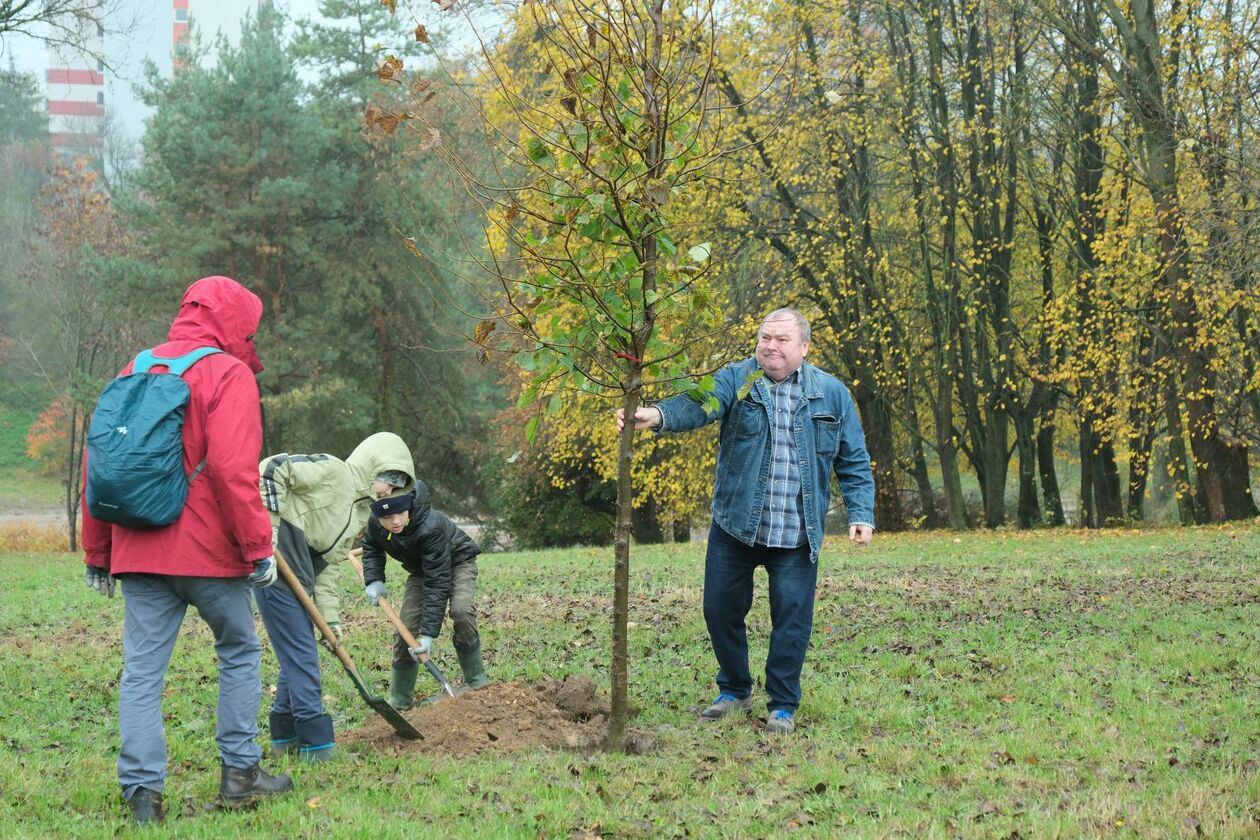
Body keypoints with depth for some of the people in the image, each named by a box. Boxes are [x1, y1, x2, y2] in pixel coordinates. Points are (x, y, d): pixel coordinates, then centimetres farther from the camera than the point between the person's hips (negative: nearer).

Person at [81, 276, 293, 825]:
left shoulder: (136, 371, 13)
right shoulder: (228, 373, -6)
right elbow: (234, 470, -17)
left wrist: (98, 553, 18)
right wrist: (258, 547, -13)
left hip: (138, 550, 5)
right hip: (208, 552, -5)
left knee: (141, 671, 4)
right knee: (239, 653, 13)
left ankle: (142, 789, 0)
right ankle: (239, 773, 16)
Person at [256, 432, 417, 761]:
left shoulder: (361, 514, 18)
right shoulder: (334, 472, -8)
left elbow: (328, 565, 15)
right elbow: (272, 468, -15)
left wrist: (330, 618, 7)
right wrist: (270, 522, -21)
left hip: (298, 577, 9)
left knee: (298, 654, 15)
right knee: (301, 654, -8)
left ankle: (285, 736, 26)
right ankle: (316, 745, -5)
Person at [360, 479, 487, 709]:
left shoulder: (430, 527, -42)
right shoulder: (375, 524, -24)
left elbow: (437, 583, -40)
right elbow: (371, 547, 3)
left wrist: (429, 633, -41)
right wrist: (374, 580, -15)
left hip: (457, 562, -5)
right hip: (421, 569, 5)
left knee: (462, 612, -31)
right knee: (405, 628, -7)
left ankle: (477, 681, -14)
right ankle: (400, 699, 7)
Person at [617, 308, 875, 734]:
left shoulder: (832, 394, 3)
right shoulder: (736, 380, -2)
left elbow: (854, 463, 8)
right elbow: (697, 405, -22)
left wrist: (861, 514, -3)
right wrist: (657, 415, -43)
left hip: (797, 538, 0)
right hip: (735, 529, 1)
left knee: (791, 619, 2)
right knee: (721, 609, 8)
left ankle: (782, 705, 17)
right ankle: (734, 690, 30)